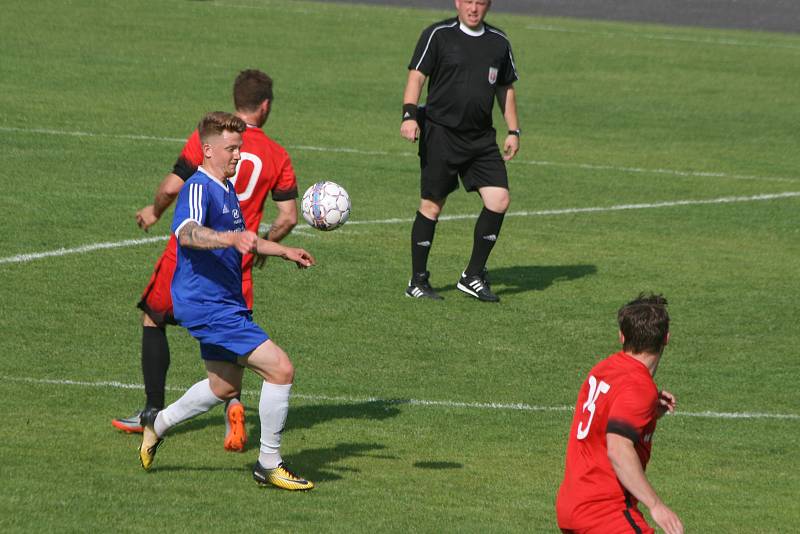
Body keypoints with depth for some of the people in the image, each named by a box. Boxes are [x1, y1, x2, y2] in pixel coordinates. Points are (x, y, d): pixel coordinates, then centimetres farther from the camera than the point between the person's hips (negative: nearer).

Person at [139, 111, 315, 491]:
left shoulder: (227, 190, 14)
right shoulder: (198, 189, -17)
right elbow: (187, 234, -38)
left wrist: (285, 252, 33)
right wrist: (231, 239, -54)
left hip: (226, 301, 10)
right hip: (207, 305, -10)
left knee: (225, 386, 24)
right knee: (280, 369, -15)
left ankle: (158, 422, 39)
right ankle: (269, 465, -5)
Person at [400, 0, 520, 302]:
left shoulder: (499, 42, 11)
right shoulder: (438, 35, -3)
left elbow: (506, 88, 21)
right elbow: (416, 76, -6)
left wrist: (513, 131, 15)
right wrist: (409, 115, -19)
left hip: (482, 138, 5)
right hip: (440, 133, -4)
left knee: (499, 200, -6)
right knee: (432, 206, -2)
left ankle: (473, 277, 7)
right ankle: (417, 282, 10)